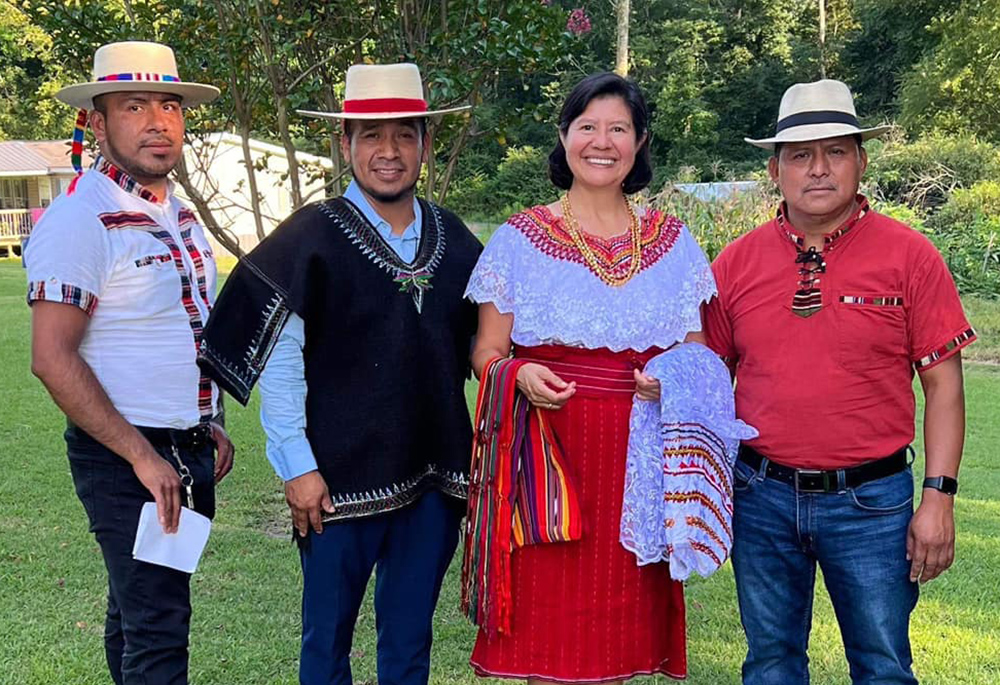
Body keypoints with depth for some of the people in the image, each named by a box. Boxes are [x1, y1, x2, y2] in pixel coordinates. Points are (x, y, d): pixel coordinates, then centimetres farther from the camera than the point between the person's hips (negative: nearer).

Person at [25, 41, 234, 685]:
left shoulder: (180, 215, 11)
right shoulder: (79, 219, -16)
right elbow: (53, 359, -20)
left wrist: (211, 425, 14)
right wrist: (143, 457, -21)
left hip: (190, 454, 8)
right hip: (126, 459, -8)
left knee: (138, 609, 19)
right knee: (157, 628, -6)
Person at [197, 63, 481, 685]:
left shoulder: (454, 239, 6)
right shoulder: (311, 238, -7)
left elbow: (483, 348, 13)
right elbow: (277, 364, -8)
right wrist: (296, 467, -11)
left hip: (435, 476, 4)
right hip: (340, 477, -3)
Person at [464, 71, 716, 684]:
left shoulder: (673, 242, 10)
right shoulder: (521, 238, 3)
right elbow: (486, 353, 4)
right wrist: (520, 375, -17)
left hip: (638, 459, 2)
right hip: (548, 454, -2)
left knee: (620, 627, 5)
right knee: (547, 630, -2)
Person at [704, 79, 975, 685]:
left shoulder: (909, 256, -4)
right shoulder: (737, 262, 3)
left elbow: (944, 386, -3)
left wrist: (939, 497, -9)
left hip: (870, 501, -2)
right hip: (761, 497, 2)